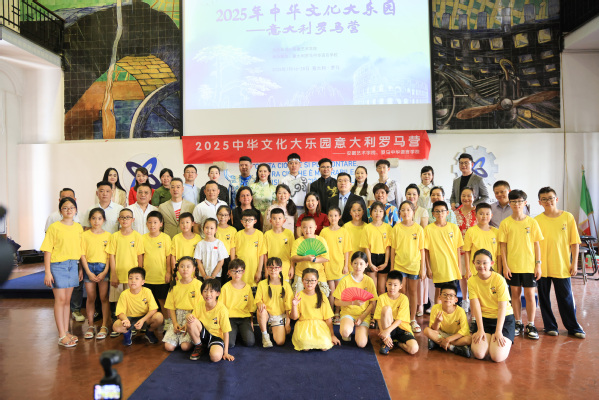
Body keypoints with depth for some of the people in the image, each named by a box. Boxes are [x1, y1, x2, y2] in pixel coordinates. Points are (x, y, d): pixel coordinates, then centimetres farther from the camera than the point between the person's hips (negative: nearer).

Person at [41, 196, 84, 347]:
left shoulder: (78, 227, 7)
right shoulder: (54, 227, -6)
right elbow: (48, 250, -7)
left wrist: (81, 268, 10)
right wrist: (47, 272, -11)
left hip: (73, 265, 4)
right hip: (57, 265, -4)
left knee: (67, 300, 10)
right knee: (60, 299, -3)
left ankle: (66, 332, 18)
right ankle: (61, 335, 2)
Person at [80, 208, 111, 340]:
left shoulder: (108, 235, 2)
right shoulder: (85, 235, 3)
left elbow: (109, 255, 1)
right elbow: (83, 255, 1)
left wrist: (105, 272, -8)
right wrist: (88, 272, -7)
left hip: (103, 268, -1)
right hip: (89, 267, 1)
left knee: (104, 297, 0)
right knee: (90, 298, 6)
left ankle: (104, 326, 9)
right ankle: (90, 326, 18)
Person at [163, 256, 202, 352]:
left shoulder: (198, 284, -4)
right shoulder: (174, 285, 8)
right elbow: (171, 307, 8)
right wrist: (175, 323, -6)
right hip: (177, 317, 4)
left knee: (185, 346, -21)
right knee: (168, 346, -13)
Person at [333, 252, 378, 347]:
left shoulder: (369, 281, -1)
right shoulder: (345, 280, -6)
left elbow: (372, 303, 1)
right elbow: (337, 302, -6)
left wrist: (362, 317, -11)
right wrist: (353, 302, -19)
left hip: (364, 315, 1)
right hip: (348, 313, -1)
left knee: (361, 343, -20)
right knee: (346, 332, -34)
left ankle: (359, 330, 14)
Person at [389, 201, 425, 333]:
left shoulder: (418, 228, -2)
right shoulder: (396, 228, -2)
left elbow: (421, 249, 1)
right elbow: (393, 249, 2)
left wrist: (422, 268, -1)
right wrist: (392, 267, 1)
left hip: (414, 265, 0)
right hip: (399, 265, 0)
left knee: (413, 292, 10)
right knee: (402, 292, 5)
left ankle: (413, 320, 22)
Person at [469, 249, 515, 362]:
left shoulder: (499, 279, -13)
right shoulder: (472, 281, -5)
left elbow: (502, 307, -15)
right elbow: (476, 306, -10)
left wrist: (498, 331, -21)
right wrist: (480, 329, -17)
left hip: (504, 318, -2)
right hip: (484, 319, 2)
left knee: (498, 356, -20)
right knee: (479, 354, -19)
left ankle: (507, 342, 14)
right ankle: (489, 339, 14)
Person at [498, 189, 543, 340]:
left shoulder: (532, 222, 0)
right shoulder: (505, 223, -1)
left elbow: (536, 244, 2)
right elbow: (503, 246, 0)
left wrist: (538, 265, -2)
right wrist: (505, 266, -5)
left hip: (529, 265, 0)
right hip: (512, 265, 0)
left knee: (529, 294, 3)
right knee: (515, 293, 9)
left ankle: (531, 325, 16)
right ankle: (518, 323, 22)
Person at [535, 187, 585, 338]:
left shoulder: (568, 217, 0)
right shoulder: (537, 220, -1)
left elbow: (574, 242, 3)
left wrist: (574, 263, -1)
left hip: (562, 266, 0)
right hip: (542, 267, 1)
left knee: (566, 297, 7)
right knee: (544, 298, 8)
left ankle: (574, 327, 23)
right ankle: (550, 326, 23)